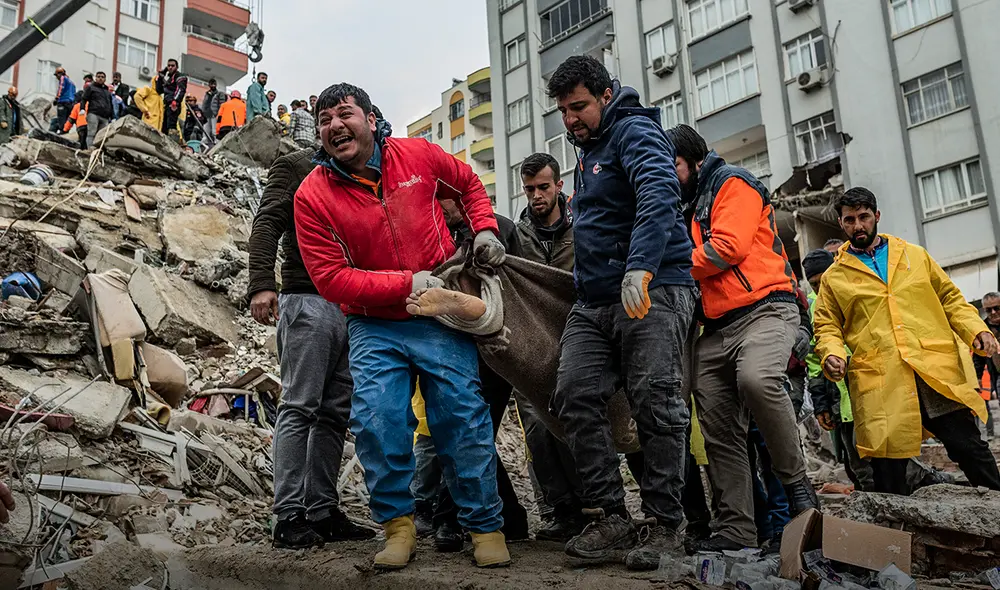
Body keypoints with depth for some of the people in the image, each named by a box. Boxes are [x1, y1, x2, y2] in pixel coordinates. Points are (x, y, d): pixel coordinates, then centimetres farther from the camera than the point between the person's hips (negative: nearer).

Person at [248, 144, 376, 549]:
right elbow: (266, 224, -8)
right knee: (300, 407, -8)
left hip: (352, 309, 7)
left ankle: (322, 512, 9)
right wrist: (261, 284, -23)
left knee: (335, 413, 5)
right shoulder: (295, 167, 6)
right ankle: (289, 518, -6)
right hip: (308, 301, -7)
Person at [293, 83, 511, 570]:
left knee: (463, 417, -1)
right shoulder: (313, 195, -8)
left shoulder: (418, 155, -4)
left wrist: (484, 230, 1)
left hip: (441, 318, 1)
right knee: (376, 419, -14)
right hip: (374, 325, 0)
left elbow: (469, 185, 17)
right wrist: (407, 284, -19)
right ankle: (397, 525, 7)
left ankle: (485, 526, 14)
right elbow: (331, 278, -13)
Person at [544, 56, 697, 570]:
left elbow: (659, 193, -25)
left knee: (655, 406, -10)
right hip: (595, 301, 9)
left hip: (652, 291, -8)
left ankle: (665, 527, 0)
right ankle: (609, 520, -1)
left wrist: (639, 268, -38)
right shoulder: (588, 149, 23)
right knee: (575, 397, -5)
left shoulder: (634, 132, -5)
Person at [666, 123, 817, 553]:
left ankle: (796, 481, -17)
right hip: (715, 330, 8)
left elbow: (729, 246, -10)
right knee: (719, 432, -1)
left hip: (765, 311, -8)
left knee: (757, 379, -36)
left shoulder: (732, 183, 5)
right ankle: (736, 531, 3)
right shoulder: (684, 208, 29)